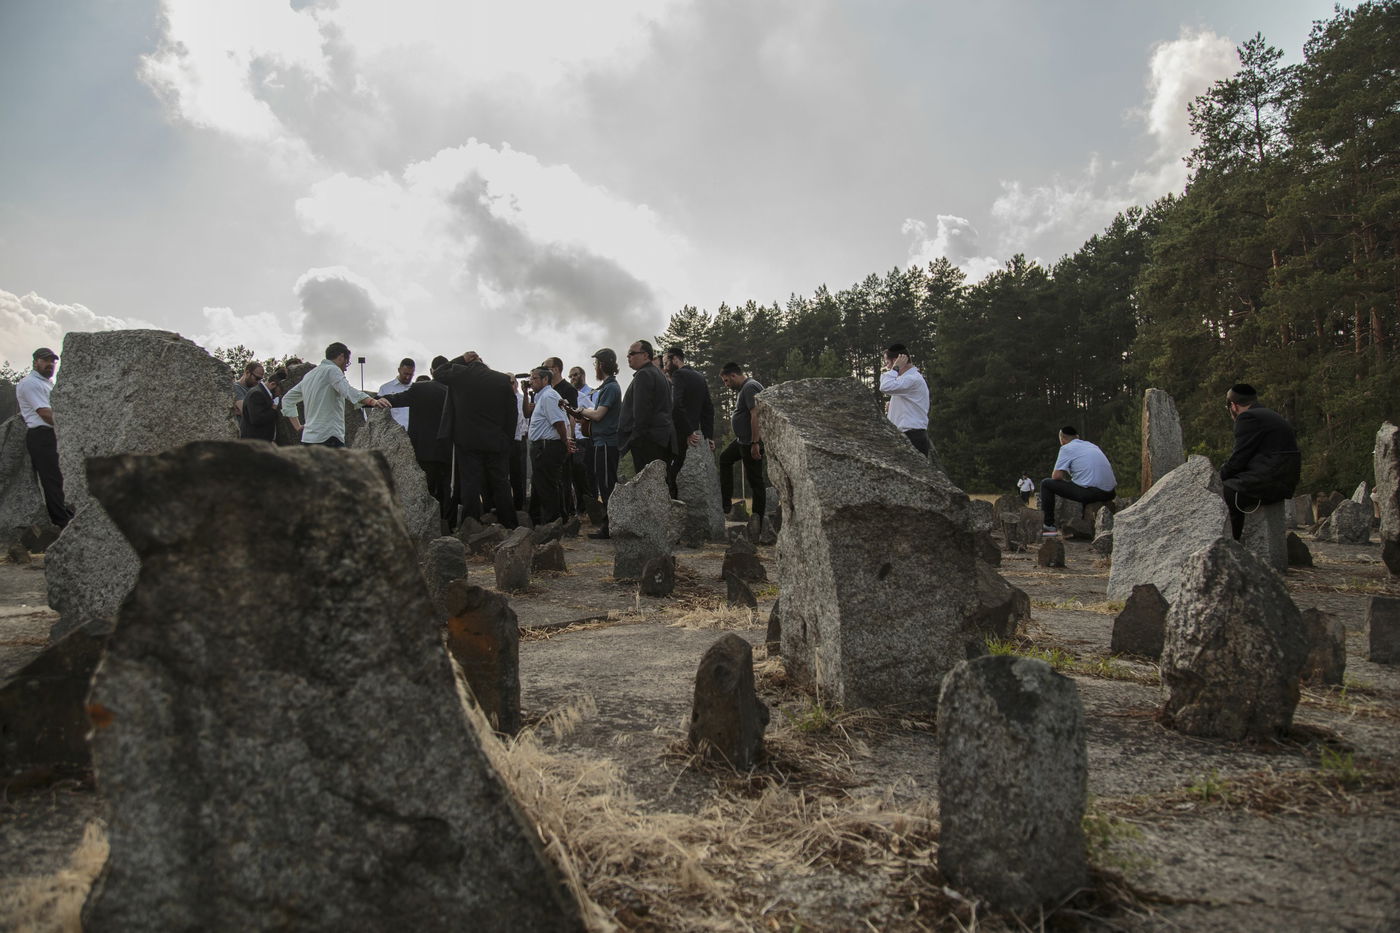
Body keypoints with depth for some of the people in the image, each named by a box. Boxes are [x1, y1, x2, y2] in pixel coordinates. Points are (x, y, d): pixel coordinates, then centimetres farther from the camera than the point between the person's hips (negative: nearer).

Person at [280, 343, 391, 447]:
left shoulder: (308, 375, 22)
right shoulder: (332, 370, -4)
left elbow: (287, 399, 29)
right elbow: (347, 391, -25)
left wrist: (297, 426, 22)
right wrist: (372, 401, -38)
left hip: (307, 438, 9)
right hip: (329, 439, -9)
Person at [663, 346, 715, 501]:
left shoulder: (678, 375, -7)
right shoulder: (700, 378, 17)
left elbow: (677, 406, -21)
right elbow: (708, 409, 16)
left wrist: (688, 432, -19)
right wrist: (709, 436, 14)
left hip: (681, 436, -8)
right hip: (697, 435, 8)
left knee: (672, 476, -6)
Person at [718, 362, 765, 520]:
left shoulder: (750, 387, -18)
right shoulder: (745, 388, 14)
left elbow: (756, 415, -26)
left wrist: (755, 443, -28)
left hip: (751, 441, -11)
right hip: (742, 440, 11)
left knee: (755, 479, -4)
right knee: (725, 459, 23)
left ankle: (758, 518, 3)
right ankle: (726, 503, 26)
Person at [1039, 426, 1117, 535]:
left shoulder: (1067, 448, 3)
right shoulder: (1093, 445, 24)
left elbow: (1056, 476, -4)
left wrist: (1066, 477, 21)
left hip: (1089, 492, -7)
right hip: (1109, 494, 7)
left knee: (1046, 484, 8)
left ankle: (1049, 526, 7)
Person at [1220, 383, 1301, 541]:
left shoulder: (1248, 417, -11)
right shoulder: (1271, 416, 20)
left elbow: (1239, 459, -13)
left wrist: (1218, 477, 2)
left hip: (1268, 484, -10)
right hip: (1283, 483, 10)